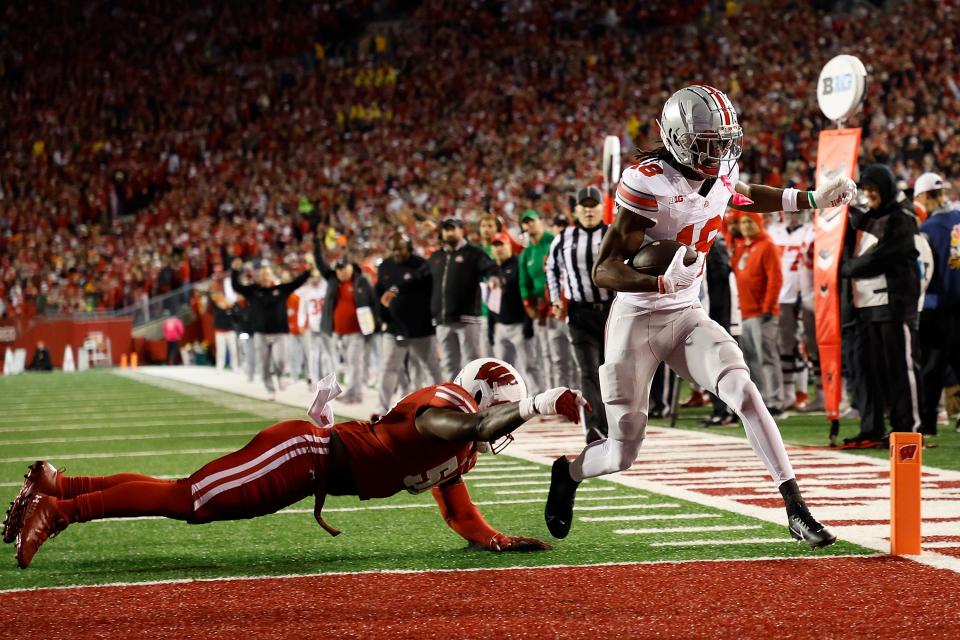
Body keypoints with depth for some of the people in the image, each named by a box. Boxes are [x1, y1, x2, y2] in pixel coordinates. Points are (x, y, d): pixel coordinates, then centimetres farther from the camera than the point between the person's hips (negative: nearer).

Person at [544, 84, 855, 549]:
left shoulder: (722, 172, -2)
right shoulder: (647, 183, -23)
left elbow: (743, 196, 26)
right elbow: (603, 271, -25)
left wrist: (813, 200, 20)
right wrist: (661, 282, -42)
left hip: (687, 317, 5)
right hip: (636, 321, -5)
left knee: (743, 391, -21)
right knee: (622, 455, 0)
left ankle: (796, 511, -21)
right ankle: (568, 473, 36)